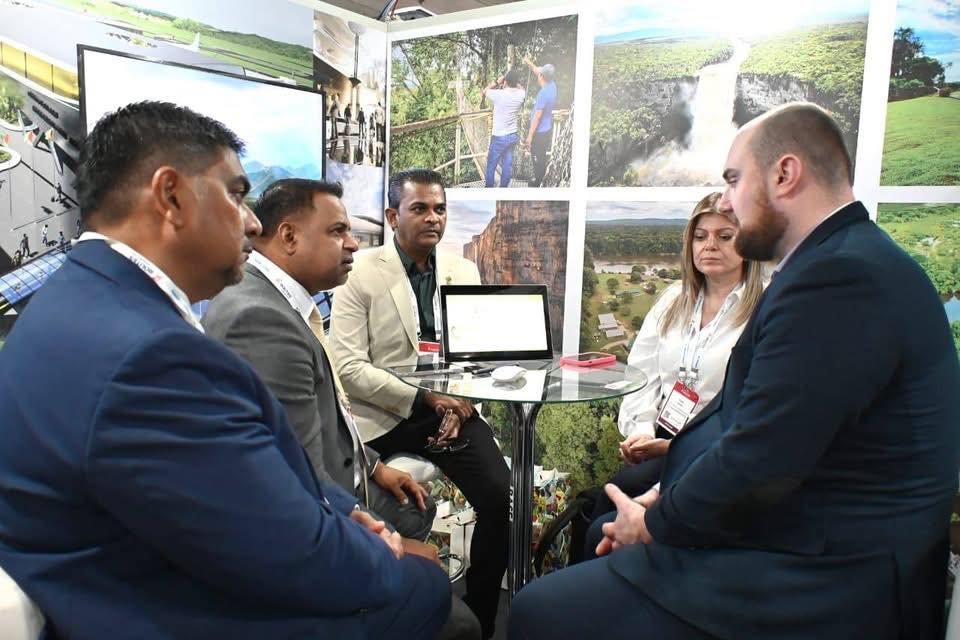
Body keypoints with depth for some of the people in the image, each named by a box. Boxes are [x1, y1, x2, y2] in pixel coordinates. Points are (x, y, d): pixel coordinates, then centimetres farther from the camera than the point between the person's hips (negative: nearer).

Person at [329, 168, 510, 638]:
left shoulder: (465, 273, 10)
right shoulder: (360, 273, -4)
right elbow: (349, 368, -12)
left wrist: (459, 405, -12)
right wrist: (424, 398, -17)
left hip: (451, 408, 3)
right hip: (382, 416, -3)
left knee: (503, 497, -16)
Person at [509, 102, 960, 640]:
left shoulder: (839, 277, -24)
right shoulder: (847, 261, 11)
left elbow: (755, 463, -26)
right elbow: (753, 424, 10)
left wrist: (652, 524, -8)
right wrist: (664, 503, 2)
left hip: (810, 591, -10)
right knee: (603, 531, 21)